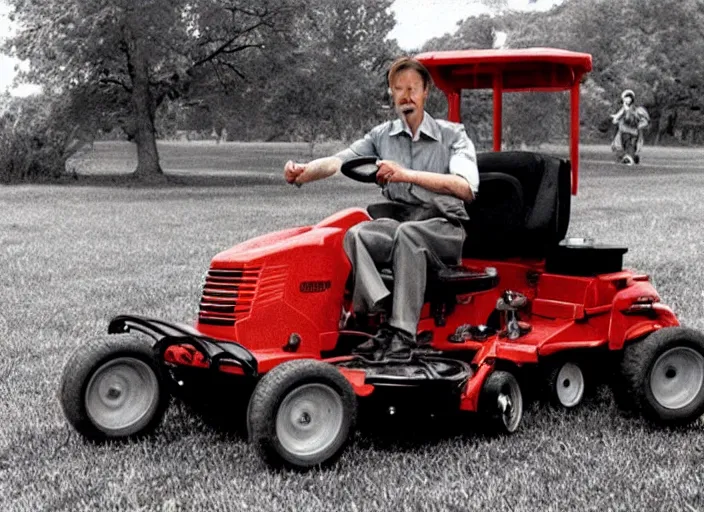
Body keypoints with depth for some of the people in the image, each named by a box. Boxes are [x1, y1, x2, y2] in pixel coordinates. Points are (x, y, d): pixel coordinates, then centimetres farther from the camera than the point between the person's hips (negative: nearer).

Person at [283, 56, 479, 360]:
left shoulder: (452, 135, 3)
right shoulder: (382, 136, 14)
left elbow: (466, 187, -14)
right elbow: (337, 161, 0)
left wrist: (406, 174, -23)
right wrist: (303, 173, -22)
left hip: (444, 229, -3)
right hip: (398, 221, 4)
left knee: (408, 233, -37)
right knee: (355, 235, -28)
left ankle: (402, 334, -38)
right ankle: (382, 320, -36)